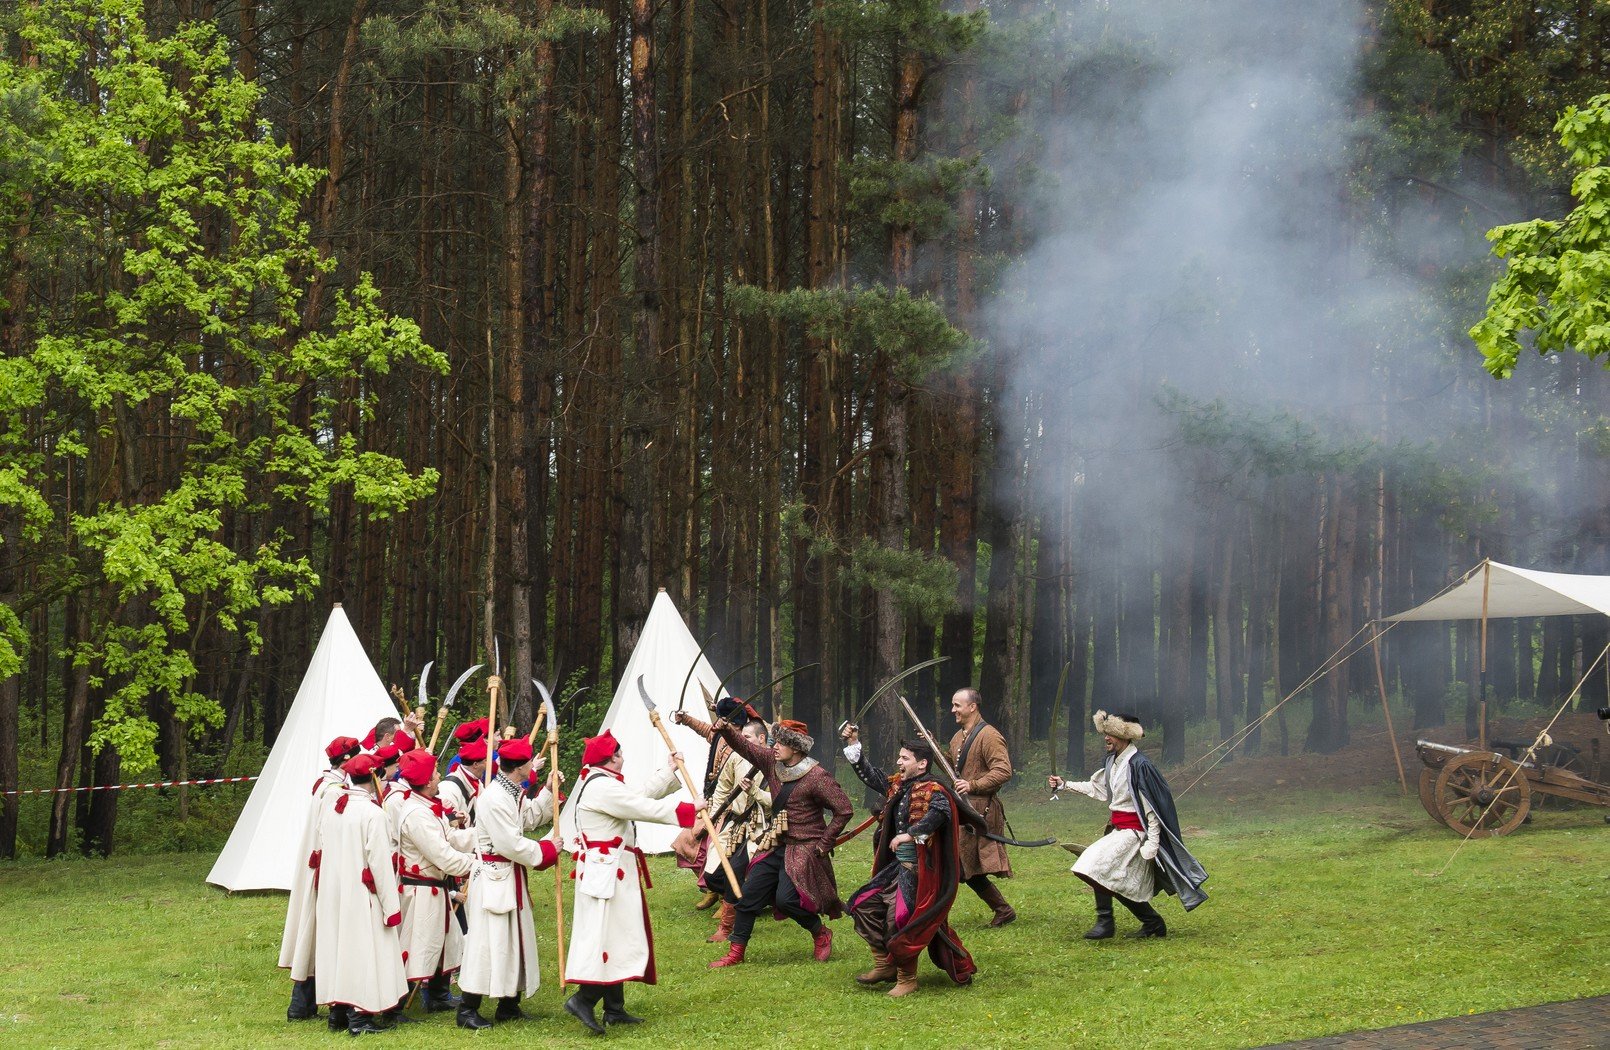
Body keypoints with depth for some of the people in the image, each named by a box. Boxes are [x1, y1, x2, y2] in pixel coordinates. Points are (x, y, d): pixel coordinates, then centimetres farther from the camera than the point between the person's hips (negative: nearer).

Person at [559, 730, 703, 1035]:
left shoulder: (598, 783, 16)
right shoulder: (603, 787, -17)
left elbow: (641, 797, 19)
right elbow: (644, 808, -19)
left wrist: (669, 771, 21)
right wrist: (688, 808, -11)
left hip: (607, 870, 11)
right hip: (608, 872, -11)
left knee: (618, 936, 12)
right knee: (612, 935, -12)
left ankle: (614, 1009, 16)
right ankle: (583, 999, -14)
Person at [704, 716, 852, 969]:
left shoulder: (817, 777, -18)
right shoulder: (772, 762, 2)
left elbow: (844, 810, -16)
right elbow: (745, 746, 6)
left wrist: (824, 842, -13)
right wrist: (725, 730, -14)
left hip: (803, 850, -7)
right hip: (776, 847, 7)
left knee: (786, 899, -18)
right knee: (749, 895, 4)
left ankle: (821, 933, 8)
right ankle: (736, 952, 14)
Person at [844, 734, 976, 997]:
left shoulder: (931, 790, -18)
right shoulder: (899, 785, 9)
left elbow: (941, 809, -39)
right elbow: (871, 774, 23)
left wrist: (910, 834, -39)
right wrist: (854, 746, 18)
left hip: (918, 869, -9)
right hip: (898, 866, 9)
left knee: (899, 921, -11)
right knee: (865, 905, 10)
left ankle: (907, 980, 6)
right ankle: (884, 965, 18)